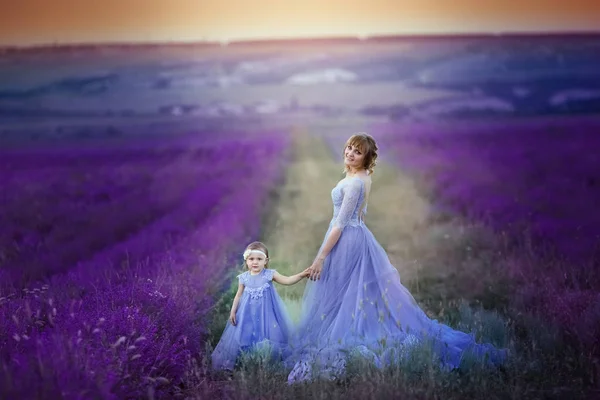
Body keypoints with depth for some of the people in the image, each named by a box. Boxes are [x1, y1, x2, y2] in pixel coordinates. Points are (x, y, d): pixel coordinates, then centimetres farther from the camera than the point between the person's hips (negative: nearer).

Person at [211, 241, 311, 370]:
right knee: (247, 336, 5)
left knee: (267, 333, -2)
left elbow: (287, 280, -13)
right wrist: (233, 311, 6)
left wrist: (301, 275, -27)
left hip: (266, 313, -2)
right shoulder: (244, 277, 0)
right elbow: (238, 295, 9)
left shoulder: (269, 274, -6)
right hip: (248, 314, 2)